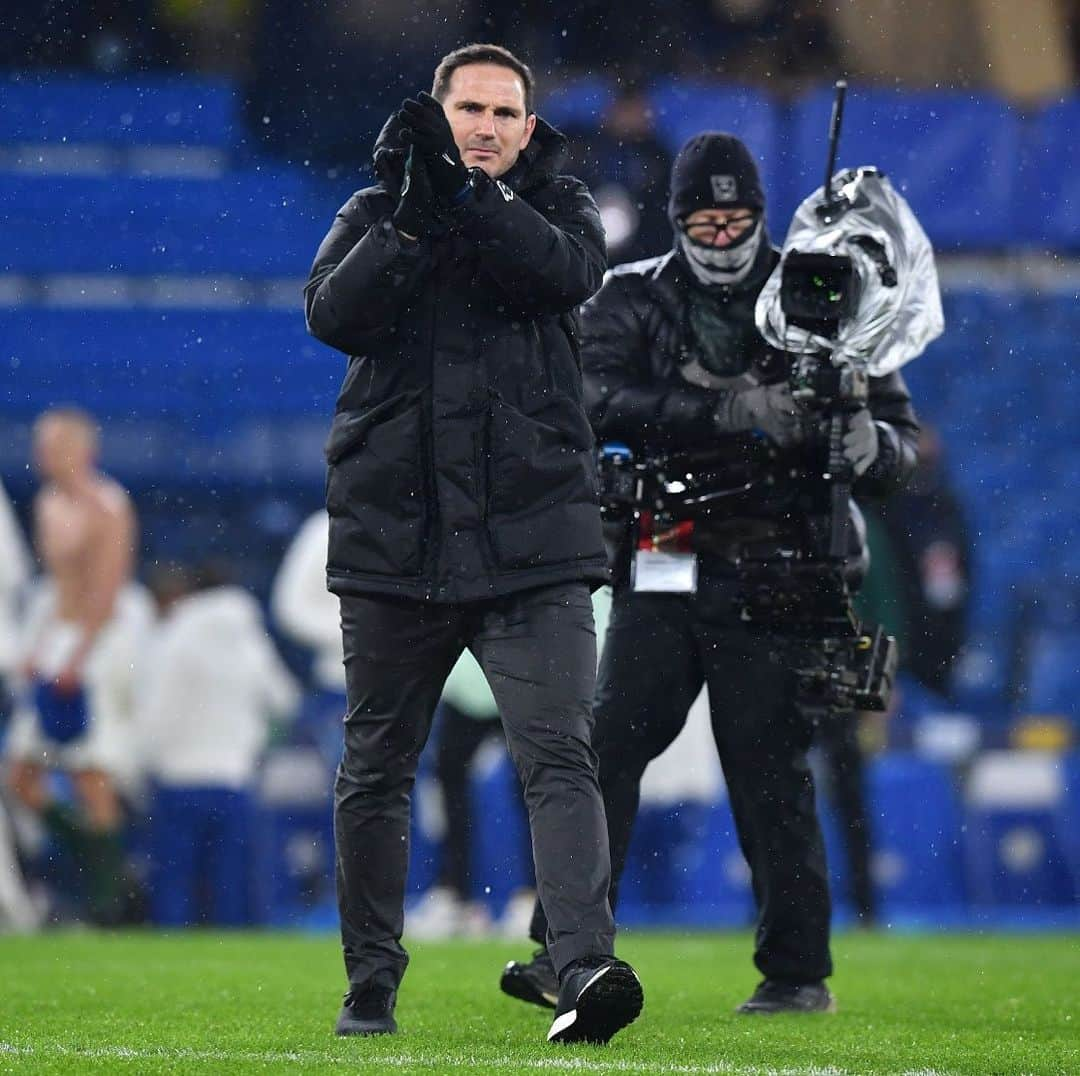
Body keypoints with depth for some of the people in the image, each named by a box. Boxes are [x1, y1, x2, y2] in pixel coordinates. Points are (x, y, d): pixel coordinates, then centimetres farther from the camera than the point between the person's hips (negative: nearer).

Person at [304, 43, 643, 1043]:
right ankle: (370, 985, 22)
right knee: (375, 771, 10)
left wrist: (467, 193, -22)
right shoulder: (375, 212, 10)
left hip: (532, 542, -2)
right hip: (392, 538, 2)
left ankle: (584, 968, -26)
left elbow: (564, 272, -14)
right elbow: (334, 314, -9)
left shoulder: (556, 207, 9)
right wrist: (414, 217, -20)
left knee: (557, 757, -15)